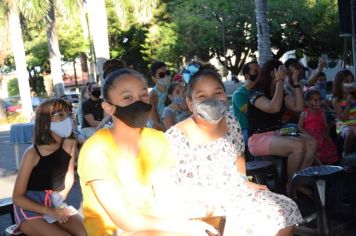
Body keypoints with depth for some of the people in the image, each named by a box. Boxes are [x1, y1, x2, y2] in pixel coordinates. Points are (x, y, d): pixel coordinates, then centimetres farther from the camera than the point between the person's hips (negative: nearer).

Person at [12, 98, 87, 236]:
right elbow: (17, 197, -14)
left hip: (55, 204, 5)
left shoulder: (70, 144, -6)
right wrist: (50, 212, -20)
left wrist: (60, 199, -8)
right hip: (29, 208, -4)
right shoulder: (33, 154, -18)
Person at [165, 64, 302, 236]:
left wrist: (245, 182, 6)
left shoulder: (231, 122, 1)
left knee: (286, 209, -2)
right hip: (204, 207, -7)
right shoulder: (175, 138, -18)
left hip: (237, 193, 7)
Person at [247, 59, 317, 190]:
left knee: (311, 142, -15)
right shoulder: (256, 93, -10)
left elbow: (299, 107, 4)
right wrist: (280, 81, -22)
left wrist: (296, 82, 2)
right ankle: (290, 186, -11)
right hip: (259, 138, -8)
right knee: (298, 145, -29)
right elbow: (274, 108, -28)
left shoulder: (282, 93, 14)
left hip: (278, 134, 8)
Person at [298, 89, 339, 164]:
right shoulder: (305, 113, 0)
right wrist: (307, 134, -15)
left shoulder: (321, 113, 13)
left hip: (321, 137, 4)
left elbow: (326, 126, 15)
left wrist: (326, 134, -3)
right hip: (310, 137, -4)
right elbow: (300, 127, -3)